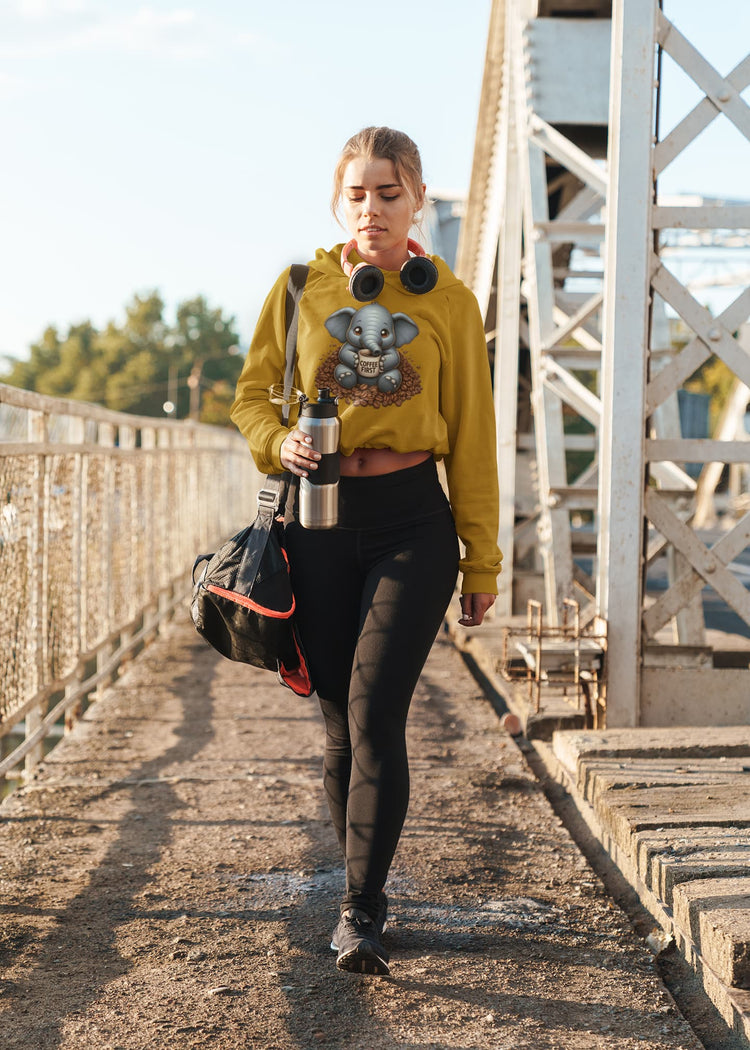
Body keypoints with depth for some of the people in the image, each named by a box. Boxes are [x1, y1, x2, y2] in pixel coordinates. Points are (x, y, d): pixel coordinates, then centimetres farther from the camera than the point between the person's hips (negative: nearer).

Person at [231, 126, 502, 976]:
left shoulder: (448, 301, 3)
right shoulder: (300, 288, 4)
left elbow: (470, 436, 6)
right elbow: (253, 393, 12)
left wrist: (482, 559, 6)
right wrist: (279, 443, -11)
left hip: (413, 522, -2)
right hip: (320, 521, 2)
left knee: (375, 713, -13)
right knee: (341, 722, 7)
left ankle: (360, 914, -7)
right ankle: (364, 895, 22)